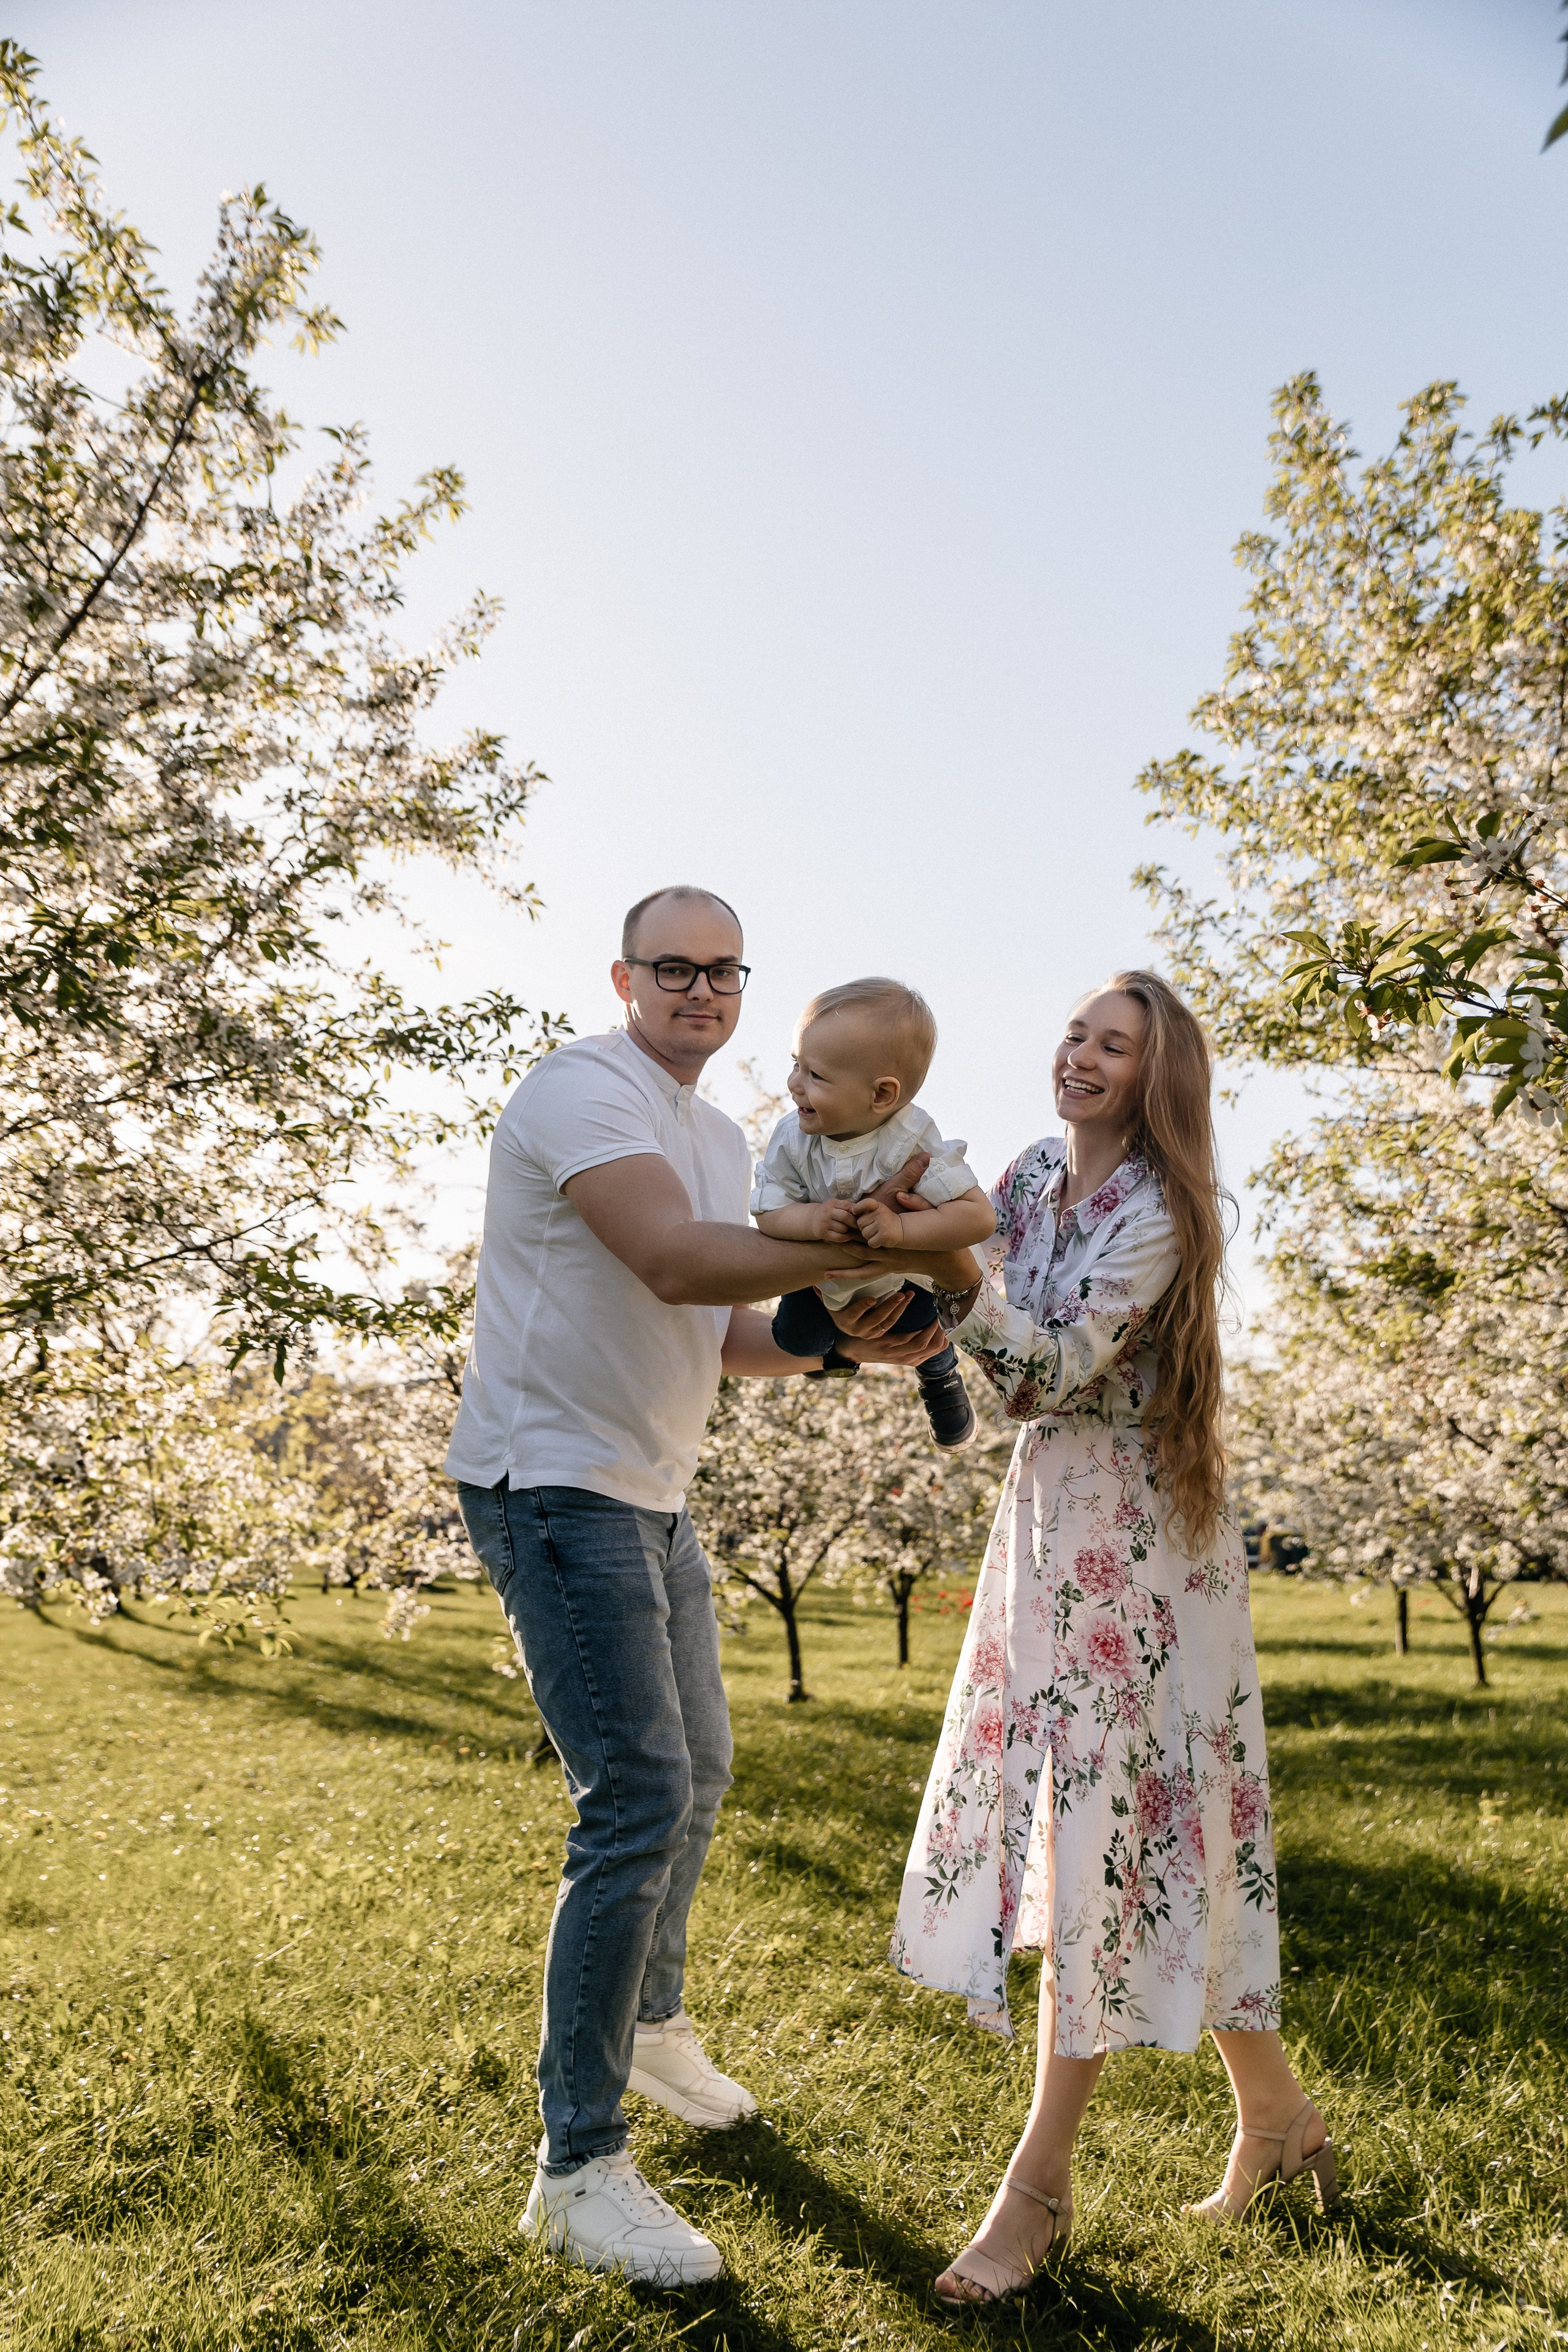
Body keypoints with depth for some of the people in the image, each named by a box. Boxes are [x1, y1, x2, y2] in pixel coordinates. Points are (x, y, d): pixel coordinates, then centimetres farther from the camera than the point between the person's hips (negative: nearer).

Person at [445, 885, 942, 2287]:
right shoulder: (583, 1091, -15)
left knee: (700, 1774, 19)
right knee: (640, 1798, -13)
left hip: (655, 1496, 10)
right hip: (556, 1486, -9)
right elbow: (676, 1264, -30)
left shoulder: (723, 1141, 14)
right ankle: (578, 2166, 1)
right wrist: (867, 1247, -30)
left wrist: (844, 1345, -7)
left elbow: (724, 1332, 10)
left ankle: (652, 2021, 43)